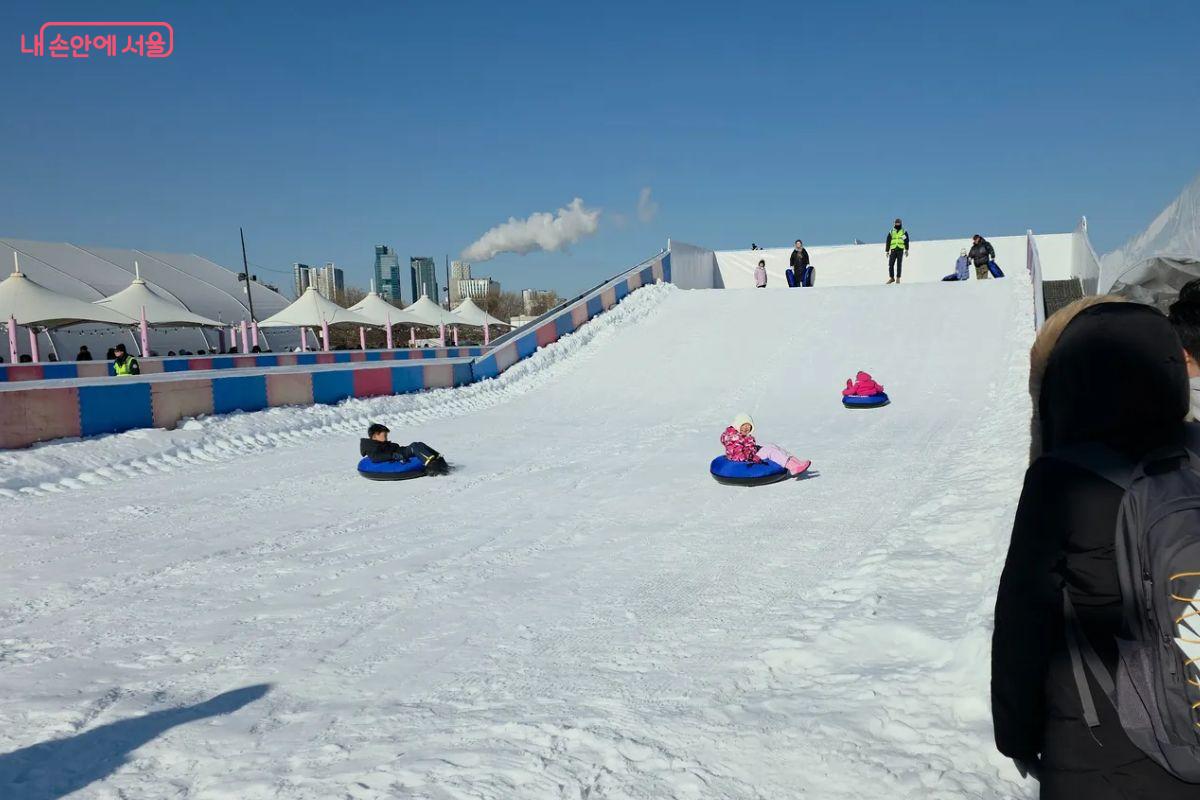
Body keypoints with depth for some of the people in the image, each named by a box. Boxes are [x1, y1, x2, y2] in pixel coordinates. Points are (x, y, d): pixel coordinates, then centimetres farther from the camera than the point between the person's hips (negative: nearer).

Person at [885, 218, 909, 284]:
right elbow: (888, 242, 10)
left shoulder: (904, 232, 6)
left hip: (900, 250, -2)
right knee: (891, 264, -3)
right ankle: (891, 278, 9)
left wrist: (906, 250, -6)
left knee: (899, 265, -3)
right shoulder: (891, 232, 10)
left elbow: (906, 241, 3)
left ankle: (898, 278, 2)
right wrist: (887, 251, 6)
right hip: (893, 250, 2)